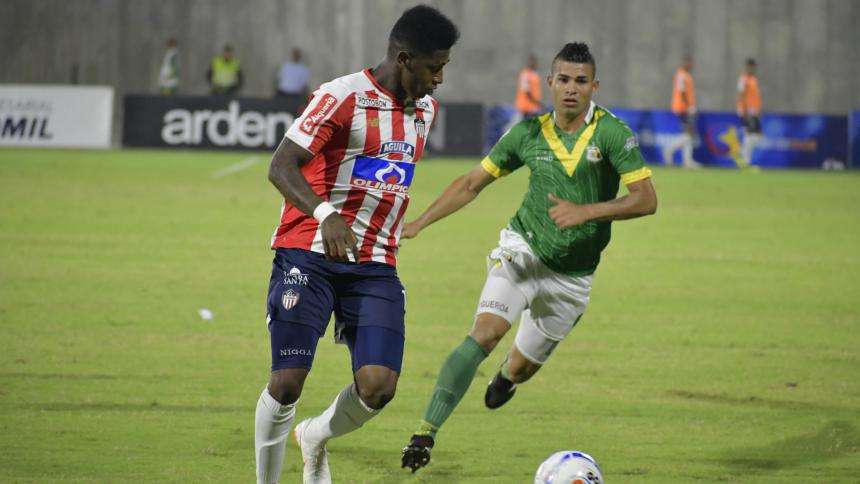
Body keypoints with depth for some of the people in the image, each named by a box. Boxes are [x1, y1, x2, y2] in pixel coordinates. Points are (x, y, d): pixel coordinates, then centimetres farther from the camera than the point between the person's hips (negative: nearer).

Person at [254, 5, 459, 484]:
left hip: (376, 265, 5)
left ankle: (316, 437, 22)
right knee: (288, 382, -9)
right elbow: (281, 166, -21)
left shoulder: (425, 109, 11)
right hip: (310, 256, -5)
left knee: (378, 387, -10)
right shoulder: (344, 97, -11)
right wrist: (325, 214, -37)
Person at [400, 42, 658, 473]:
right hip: (523, 251, 0)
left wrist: (585, 212, -30)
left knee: (521, 368, 14)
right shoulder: (528, 133, -4)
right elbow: (471, 183, 5)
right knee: (485, 333, -26)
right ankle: (426, 433, -27)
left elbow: (646, 199, -18)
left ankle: (505, 378, 55)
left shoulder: (612, 133, -13)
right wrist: (417, 224, -2)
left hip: (572, 275, 0)